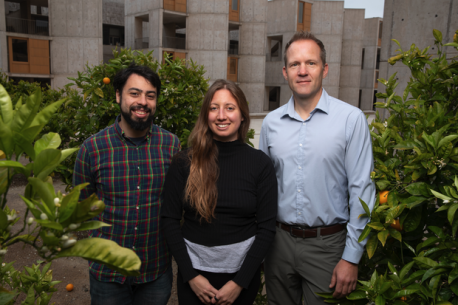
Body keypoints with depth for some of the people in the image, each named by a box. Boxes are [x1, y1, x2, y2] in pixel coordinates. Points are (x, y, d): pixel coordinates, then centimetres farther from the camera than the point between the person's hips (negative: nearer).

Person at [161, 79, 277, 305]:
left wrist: (240, 281, -10)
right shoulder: (185, 162, -6)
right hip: (194, 269, 0)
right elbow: (170, 220, -4)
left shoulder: (260, 163, -7)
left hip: (242, 271, 0)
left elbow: (266, 227, -7)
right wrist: (191, 275, -8)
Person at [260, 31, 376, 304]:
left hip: (328, 244, -3)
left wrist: (352, 258, -9)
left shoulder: (351, 119, -10)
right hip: (279, 240, 4)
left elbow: (361, 191, -9)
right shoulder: (271, 122, 2)